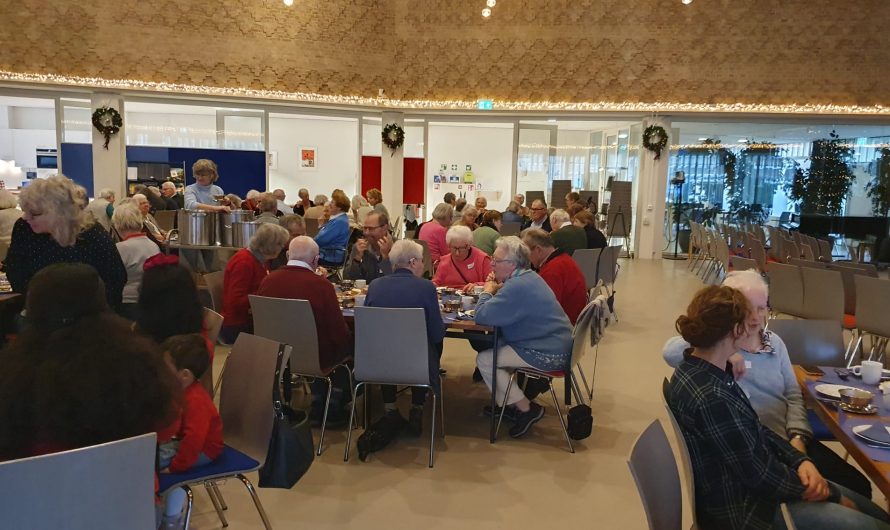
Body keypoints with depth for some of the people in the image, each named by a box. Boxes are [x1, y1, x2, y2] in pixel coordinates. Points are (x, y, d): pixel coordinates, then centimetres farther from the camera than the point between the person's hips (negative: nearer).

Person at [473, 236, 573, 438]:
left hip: (547, 354, -10)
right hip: (556, 345, 10)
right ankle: (508, 403, 24)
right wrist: (496, 289, 0)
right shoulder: (528, 276, 9)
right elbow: (506, 307, 20)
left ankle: (526, 409, 3)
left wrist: (488, 291, -6)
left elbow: (482, 316, -25)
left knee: (484, 359, -4)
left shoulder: (517, 286, -24)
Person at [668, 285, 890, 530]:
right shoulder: (711, 398, -33)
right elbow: (760, 474, -23)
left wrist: (800, 460, -7)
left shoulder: (705, 370, -2)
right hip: (740, 506, -9)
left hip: (745, 482, 9)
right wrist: (832, 495, -8)